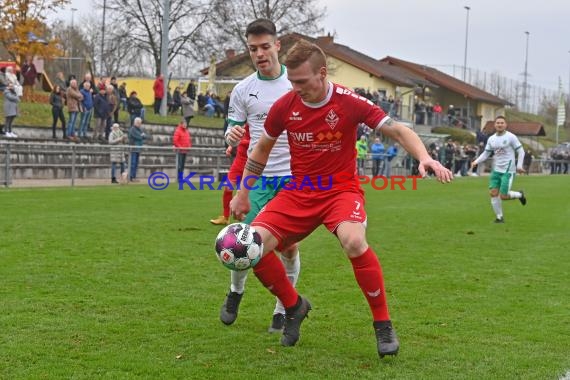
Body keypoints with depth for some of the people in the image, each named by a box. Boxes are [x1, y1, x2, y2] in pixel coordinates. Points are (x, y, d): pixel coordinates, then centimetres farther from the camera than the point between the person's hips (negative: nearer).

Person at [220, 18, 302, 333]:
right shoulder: (242, 90, 4)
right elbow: (234, 131, 10)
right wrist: (232, 136, -14)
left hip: (294, 177, -1)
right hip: (257, 178, 1)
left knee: (289, 247, -3)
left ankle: (282, 310, 14)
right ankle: (235, 292, 28)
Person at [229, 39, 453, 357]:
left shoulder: (349, 102, -13)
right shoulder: (284, 106, -3)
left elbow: (397, 130, -12)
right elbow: (262, 148, 13)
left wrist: (424, 157, -30)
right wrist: (243, 194, 15)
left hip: (342, 189, -4)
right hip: (298, 193, 4)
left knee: (354, 242, -35)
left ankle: (383, 324, -13)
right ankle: (294, 306, 12)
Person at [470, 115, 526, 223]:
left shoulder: (511, 137, -7)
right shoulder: (491, 139, 8)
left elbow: (521, 151, -3)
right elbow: (486, 153, 11)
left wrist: (519, 166, -12)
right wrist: (476, 162, -5)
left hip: (508, 171, -5)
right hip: (496, 170, 5)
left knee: (503, 196, -10)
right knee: (493, 193, -5)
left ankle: (519, 195, 22)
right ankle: (499, 217, 9)